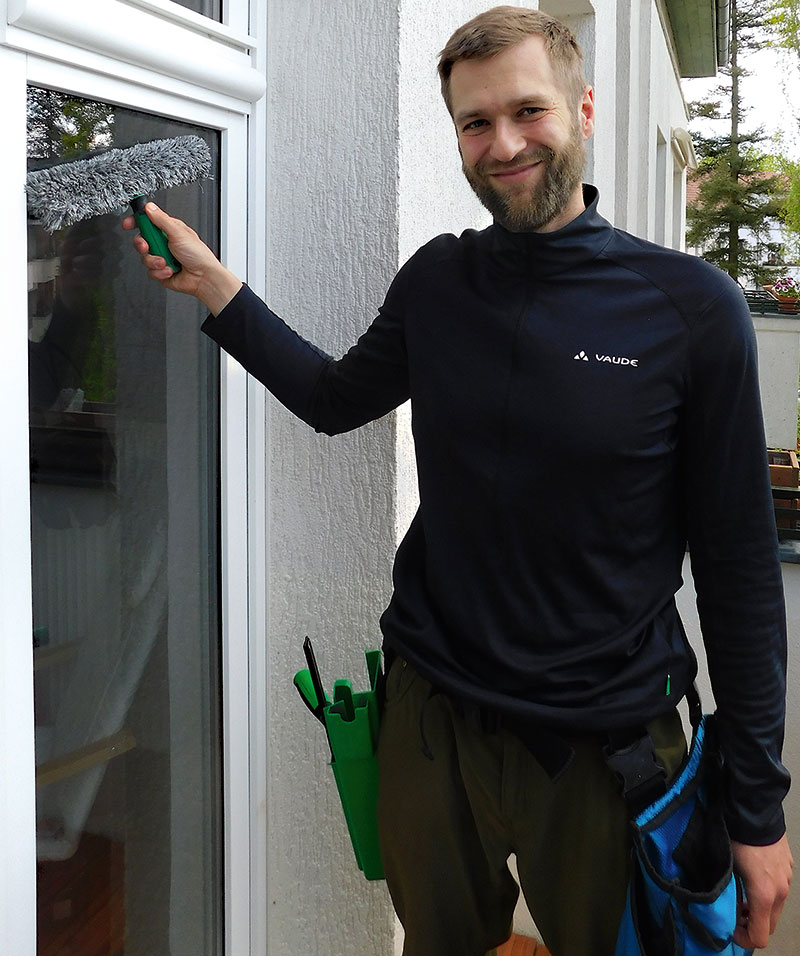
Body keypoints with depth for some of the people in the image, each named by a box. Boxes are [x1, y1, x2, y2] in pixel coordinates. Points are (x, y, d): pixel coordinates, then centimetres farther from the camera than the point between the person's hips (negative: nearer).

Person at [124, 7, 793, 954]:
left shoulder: (691, 305, -12)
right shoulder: (437, 280, -1)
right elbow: (338, 398, 15)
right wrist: (214, 287, 5)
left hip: (604, 738, -2)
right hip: (431, 714, 3)